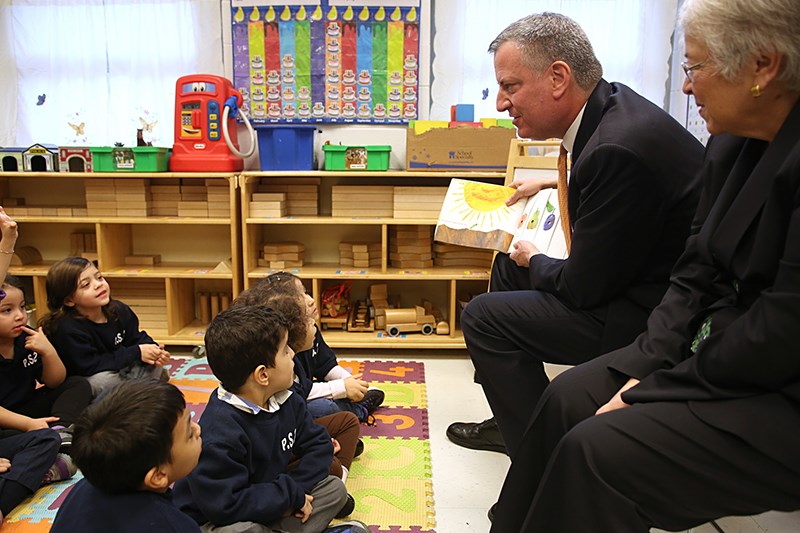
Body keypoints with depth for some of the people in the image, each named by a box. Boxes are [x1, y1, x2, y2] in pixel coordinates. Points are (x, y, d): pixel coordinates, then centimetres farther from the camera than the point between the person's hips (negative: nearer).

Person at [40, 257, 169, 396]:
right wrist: (136, 352, -29)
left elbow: (136, 338, 3)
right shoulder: (68, 328, -28)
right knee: (102, 380, -36)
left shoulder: (119, 309, -7)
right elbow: (89, 367, -31)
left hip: (119, 370, 6)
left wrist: (151, 348, -22)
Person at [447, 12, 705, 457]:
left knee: (484, 316, -12)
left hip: (653, 316, -11)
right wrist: (552, 182, 22)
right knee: (508, 268, 19)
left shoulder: (618, 148, -29)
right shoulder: (612, 106, 2)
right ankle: (510, 421, 27)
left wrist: (534, 260, -3)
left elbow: (584, 287, -22)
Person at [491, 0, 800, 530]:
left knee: (599, 449, -19)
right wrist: (644, 368, -7)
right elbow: (696, 276, 6)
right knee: (569, 398, -2)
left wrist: (651, 393, -16)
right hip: (724, 351, 8)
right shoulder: (732, 144, 5)